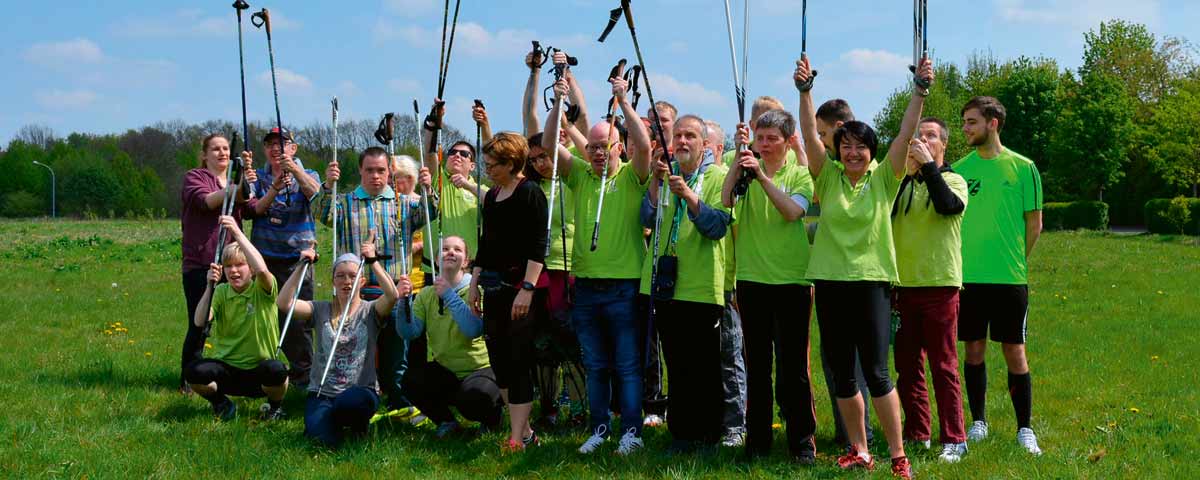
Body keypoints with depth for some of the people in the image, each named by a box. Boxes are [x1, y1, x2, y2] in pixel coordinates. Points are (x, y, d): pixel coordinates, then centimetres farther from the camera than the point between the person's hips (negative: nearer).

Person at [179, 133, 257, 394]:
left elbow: (255, 208, 4)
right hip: (200, 263, -5)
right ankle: (189, 381, 6)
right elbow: (205, 201, -17)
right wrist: (235, 187, -29)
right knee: (199, 325, -5)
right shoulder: (194, 177, 4)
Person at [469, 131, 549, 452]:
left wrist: (527, 289, -21)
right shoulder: (492, 196, 15)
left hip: (522, 285, -8)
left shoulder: (530, 193, -9)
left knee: (518, 362, -7)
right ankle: (525, 431, 17)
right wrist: (474, 284, 20)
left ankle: (518, 438, -2)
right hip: (494, 287, 8)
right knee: (498, 360, 8)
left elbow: (537, 246, -15)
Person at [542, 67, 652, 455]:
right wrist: (558, 103, -13)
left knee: (628, 364, 1)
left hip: (624, 285, -4)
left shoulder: (631, 176, -2)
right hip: (586, 285, 4)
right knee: (595, 365, 11)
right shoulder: (580, 175, 8)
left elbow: (644, 145, -20)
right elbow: (550, 144, -2)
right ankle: (598, 430, 20)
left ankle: (631, 432, 6)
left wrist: (623, 100, -20)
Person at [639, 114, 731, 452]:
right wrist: (656, 182, -15)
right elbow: (648, 219, -1)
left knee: (705, 367, 1)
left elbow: (718, 226, -14)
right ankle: (681, 433, 19)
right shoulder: (665, 174, 11)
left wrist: (688, 194, -26)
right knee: (677, 366, 11)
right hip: (665, 285, 4)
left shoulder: (718, 176, -2)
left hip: (702, 285, -4)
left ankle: (709, 434, 11)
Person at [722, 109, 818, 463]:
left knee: (794, 363, 0)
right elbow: (725, 201, -10)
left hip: (792, 278, -2)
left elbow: (792, 211, -15)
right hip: (752, 277, 2)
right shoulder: (746, 169, 7)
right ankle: (758, 438, 16)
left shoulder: (801, 174, 3)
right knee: (757, 362, 8)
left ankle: (802, 439, 9)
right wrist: (740, 156, -12)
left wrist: (762, 175, -21)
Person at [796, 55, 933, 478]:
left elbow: (905, 135, -8)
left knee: (875, 372, -8)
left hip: (872, 281, -3)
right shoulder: (828, 178, 5)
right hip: (829, 282, 3)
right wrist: (804, 90, -19)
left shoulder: (883, 179, 2)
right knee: (841, 374, 7)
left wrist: (920, 90, -19)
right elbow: (810, 134, -7)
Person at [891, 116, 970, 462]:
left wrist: (928, 165, -17)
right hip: (903, 285, 4)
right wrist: (906, 169, -8)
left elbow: (947, 205, -20)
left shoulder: (953, 181, 2)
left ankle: (954, 439, 2)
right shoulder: (902, 183, 12)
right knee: (907, 365, 8)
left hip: (939, 284, -4)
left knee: (943, 366, -2)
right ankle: (916, 433, 18)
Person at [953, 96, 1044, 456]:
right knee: (974, 349, 8)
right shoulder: (959, 168, 5)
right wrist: (961, 261, 4)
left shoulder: (1023, 168, -1)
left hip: (1010, 277, -2)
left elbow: (1034, 224, 4)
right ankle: (978, 422, 21)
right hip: (968, 276, 2)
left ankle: (1025, 429, 11)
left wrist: (1014, 262, 4)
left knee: (1014, 352, 2)